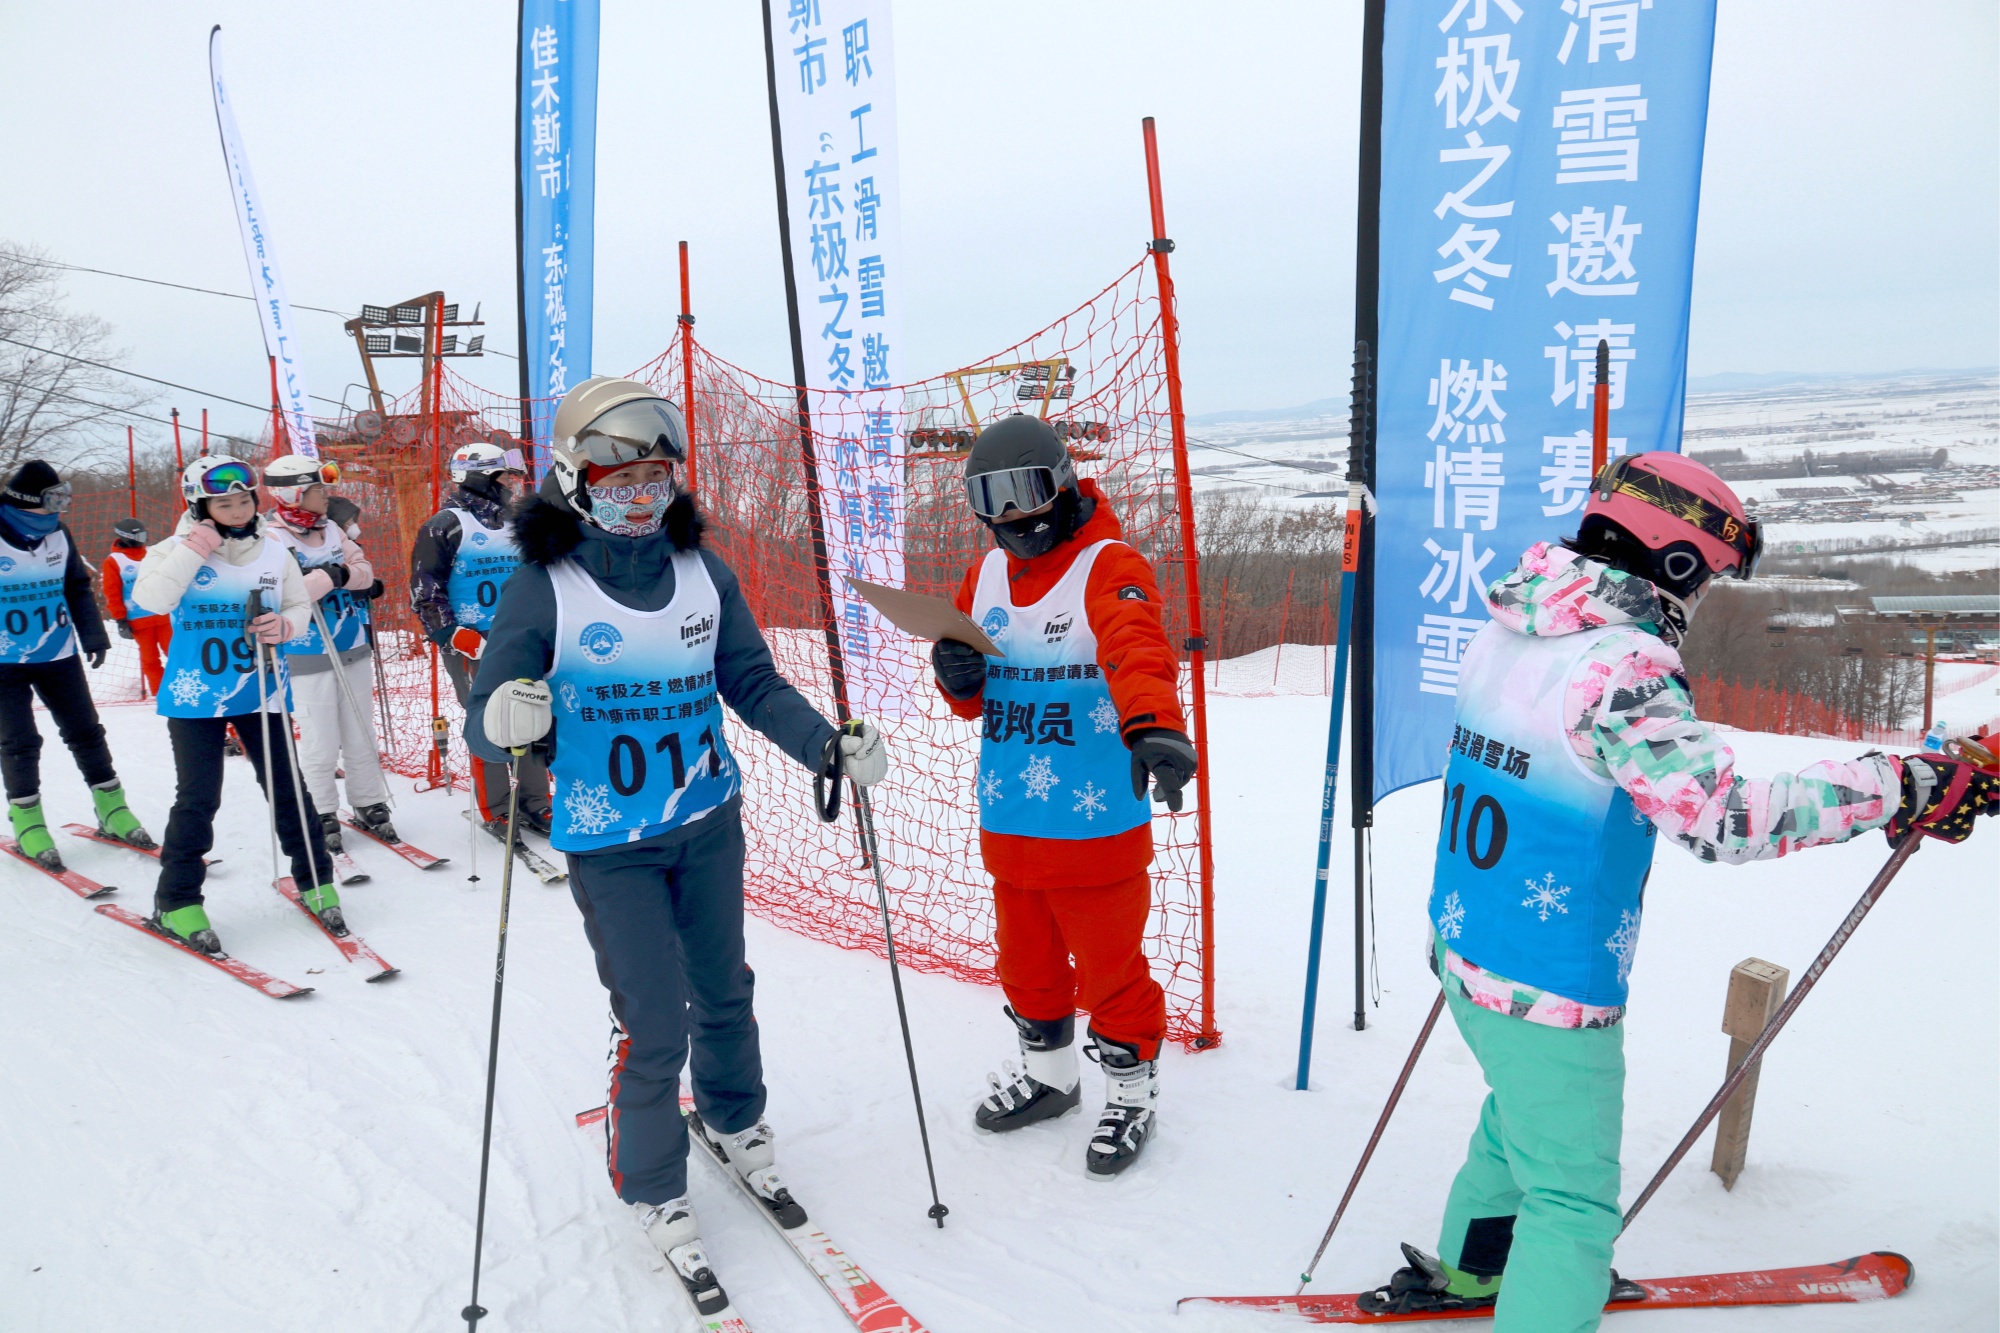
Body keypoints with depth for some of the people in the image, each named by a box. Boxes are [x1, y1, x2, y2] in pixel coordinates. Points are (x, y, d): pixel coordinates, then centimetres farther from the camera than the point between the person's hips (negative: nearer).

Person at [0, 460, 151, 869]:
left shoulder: (58, 535, 0)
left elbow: (78, 589, 10)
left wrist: (94, 636, 4)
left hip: (58, 655, 4)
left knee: (85, 732, 7)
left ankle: (112, 810, 16)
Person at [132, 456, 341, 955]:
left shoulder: (275, 554, 4)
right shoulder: (177, 550, -3)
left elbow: (300, 608, 12)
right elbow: (150, 599, -19)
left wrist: (284, 625, -10)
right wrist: (193, 550, -20)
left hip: (262, 692, 2)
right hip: (195, 694, -2)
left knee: (286, 788, 6)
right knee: (198, 798, -2)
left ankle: (314, 881, 19)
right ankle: (177, 901, 11)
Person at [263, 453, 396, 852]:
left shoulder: (332, 531, 8)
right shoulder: (273, 540, -9)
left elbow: (365, 572, 0)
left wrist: (339, 572, -18)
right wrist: (329, 576, -23)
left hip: (353, 651, 6)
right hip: (308, 658, -5)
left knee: (361, 737, 13)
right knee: (321, 745, 0)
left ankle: (370, 804, 24)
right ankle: (321, 815, 15)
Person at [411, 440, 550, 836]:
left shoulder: (514, 524, 15)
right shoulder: (445, 527, -5)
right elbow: (425, 592, -7)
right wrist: (456, 637, -15)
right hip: (472, 646, -6)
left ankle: (535, 803, 17)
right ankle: (494, 812, 9)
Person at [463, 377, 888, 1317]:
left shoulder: (703, 573, -2)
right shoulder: (545, 587, -13)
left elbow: (754, 683, 1)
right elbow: (486, 720, -13)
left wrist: (830, 749, -12)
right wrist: (502, 723, -37)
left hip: (710, 823, 4)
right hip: (609, 844, -4)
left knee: (722, 993, 18)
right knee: (653, 1023, -1)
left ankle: (735, 1121, 45)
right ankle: (655, 1193, 23)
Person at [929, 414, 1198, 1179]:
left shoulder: (1109, 568, -13)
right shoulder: (987, 576, 9)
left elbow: (1139, 653, -34)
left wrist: (1153, 726, -53)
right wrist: (958, 677, -8)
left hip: (1096, 823, -6)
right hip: (1008, 822, 7)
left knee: (1110, 967, 8)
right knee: (1027, 961, 21)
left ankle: (1132, 1093, 30)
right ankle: (1047, 1073, 43)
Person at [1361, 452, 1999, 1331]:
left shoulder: (1505, 631, 2)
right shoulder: (1621, 662, -25)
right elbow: (1719, 818, -29)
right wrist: (1902, 789, -21)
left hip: (1465, 945, 9)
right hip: (1550, 989, -9)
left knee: (1521, 1113, 31)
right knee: (1574, 1199, 6)